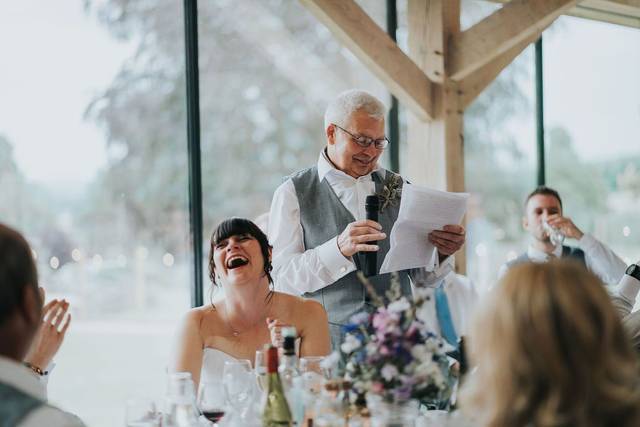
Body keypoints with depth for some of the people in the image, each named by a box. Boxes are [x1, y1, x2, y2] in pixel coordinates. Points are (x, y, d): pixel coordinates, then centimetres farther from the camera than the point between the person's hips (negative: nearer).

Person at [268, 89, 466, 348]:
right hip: (327, 343, -2)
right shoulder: (293, 194, 4)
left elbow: (424, 278, 14)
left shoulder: (398, 189, 13)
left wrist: (442, 254, -7)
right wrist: (339, 248, -20)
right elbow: (282, 278, -6)